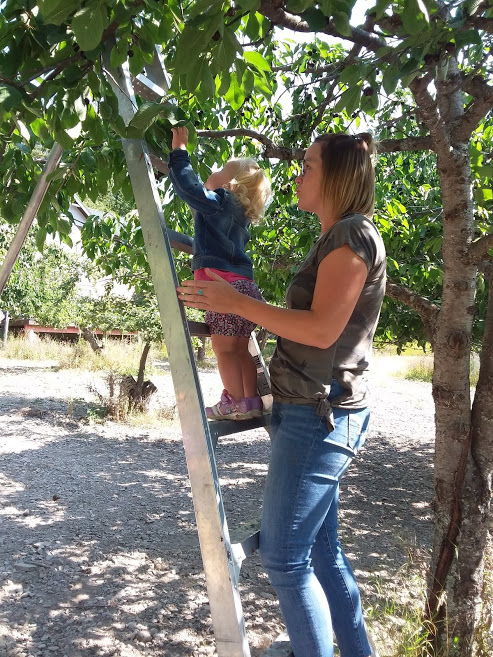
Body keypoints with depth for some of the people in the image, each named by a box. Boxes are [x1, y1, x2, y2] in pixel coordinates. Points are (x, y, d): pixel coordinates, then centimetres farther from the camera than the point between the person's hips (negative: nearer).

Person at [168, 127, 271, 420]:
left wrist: (179, 150, -1)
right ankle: (252, 401, 16)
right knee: (240, 348, 13)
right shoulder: (240, 215, 21)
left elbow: (188, 186, -13)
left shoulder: (218, 202, -4)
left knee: (224, 348, -4)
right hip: (243, 285, 9)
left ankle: (235, 403, -1)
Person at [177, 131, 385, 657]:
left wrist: (237, 304, -16)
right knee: (321, 551, 16)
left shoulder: (353, 235, -12)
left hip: (319, 415, -10)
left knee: (284, 557, -3)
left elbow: (322, 328, -21)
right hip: (317, 413, 10)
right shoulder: (339, 239, 19)